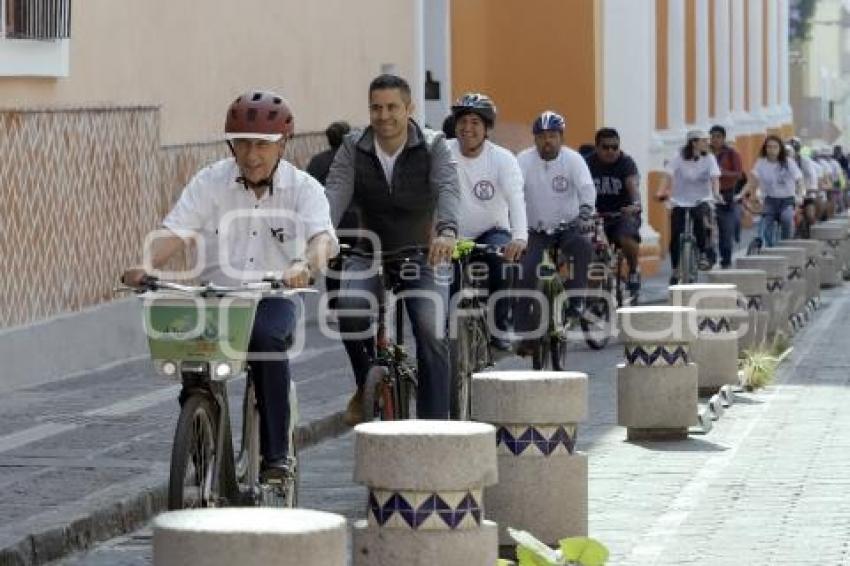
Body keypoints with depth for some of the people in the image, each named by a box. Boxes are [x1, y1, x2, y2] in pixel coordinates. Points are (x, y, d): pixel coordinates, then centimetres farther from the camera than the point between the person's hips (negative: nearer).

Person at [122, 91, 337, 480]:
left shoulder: (303, 188, -1)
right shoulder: (209, 182, 3)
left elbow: (322, 238, -19)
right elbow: (176, 232, -7)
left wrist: (306, 266, -43)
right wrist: (145, 267, -28)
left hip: (272, 299, -2)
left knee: (266, 338, -33)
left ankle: (276, 454, -25)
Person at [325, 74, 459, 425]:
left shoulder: (433, 146, -8)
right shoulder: (353, 148, -3)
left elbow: (447, 189, -25)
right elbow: (335, 193, -18)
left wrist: (447, 231, -47)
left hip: (423, 255, -1)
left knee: (431, 335, -18)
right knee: (349, 307, -28)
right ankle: (366, 383, -2)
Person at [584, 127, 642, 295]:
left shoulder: (626, 163, -11)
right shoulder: (588, 163, -6)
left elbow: (633, 184, -28)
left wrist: (635, 204, -49)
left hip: (624, 212, -2)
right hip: (597, 213, 2)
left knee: (627, 238, -31)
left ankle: (633, 273, -4)